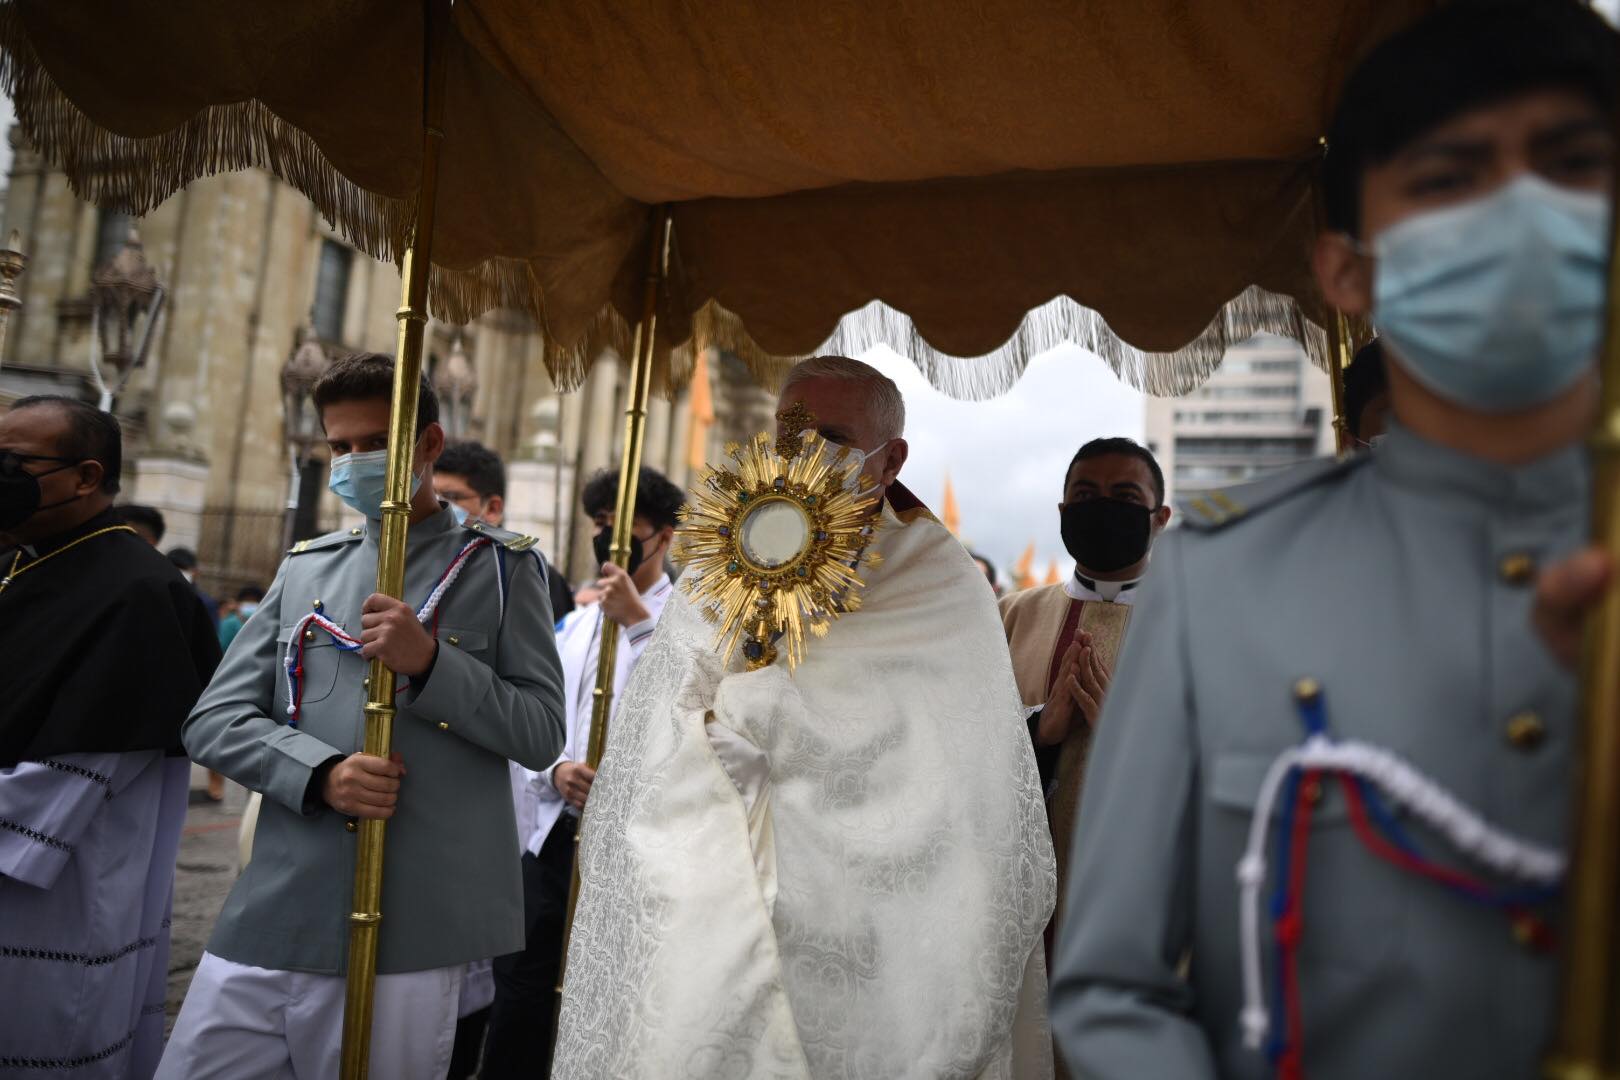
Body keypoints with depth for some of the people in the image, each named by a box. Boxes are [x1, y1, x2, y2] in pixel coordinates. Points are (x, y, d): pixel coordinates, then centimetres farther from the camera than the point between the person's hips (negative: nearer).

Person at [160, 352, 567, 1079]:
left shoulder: (499, 567, 2)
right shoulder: (305, 568, 13)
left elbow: (541, 734, -3)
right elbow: (214, 719, 7)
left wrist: (430, 662, -17)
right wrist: (320, 772, -12)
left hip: (408, 933, -3)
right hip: (269, 920, 4)